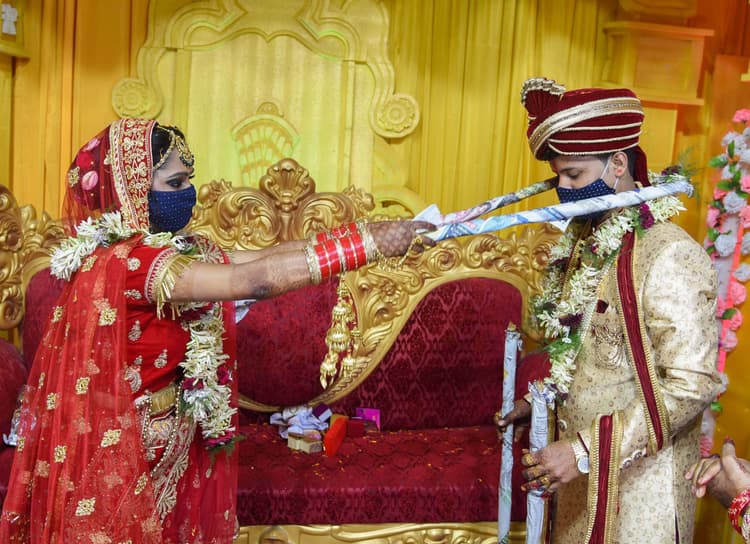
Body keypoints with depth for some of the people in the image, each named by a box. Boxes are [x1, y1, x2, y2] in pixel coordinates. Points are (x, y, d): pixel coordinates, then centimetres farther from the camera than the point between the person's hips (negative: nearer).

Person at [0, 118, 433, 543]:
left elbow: (262, 256, -3)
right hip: (127, 455, -8)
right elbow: (251, 281, -34)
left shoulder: (175, 248, 2)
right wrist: (371, 243, -33)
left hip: (168, 445, 8)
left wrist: (373, 235, -11)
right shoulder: (127, 262, -25)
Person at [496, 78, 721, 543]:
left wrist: (587, 450, -26)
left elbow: (692, 387, -24)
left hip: (638, 475, -7)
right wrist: (538, 400, 7)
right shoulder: (587, 243, 4)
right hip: (581, 468, 7)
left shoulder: (671, 256, -21)